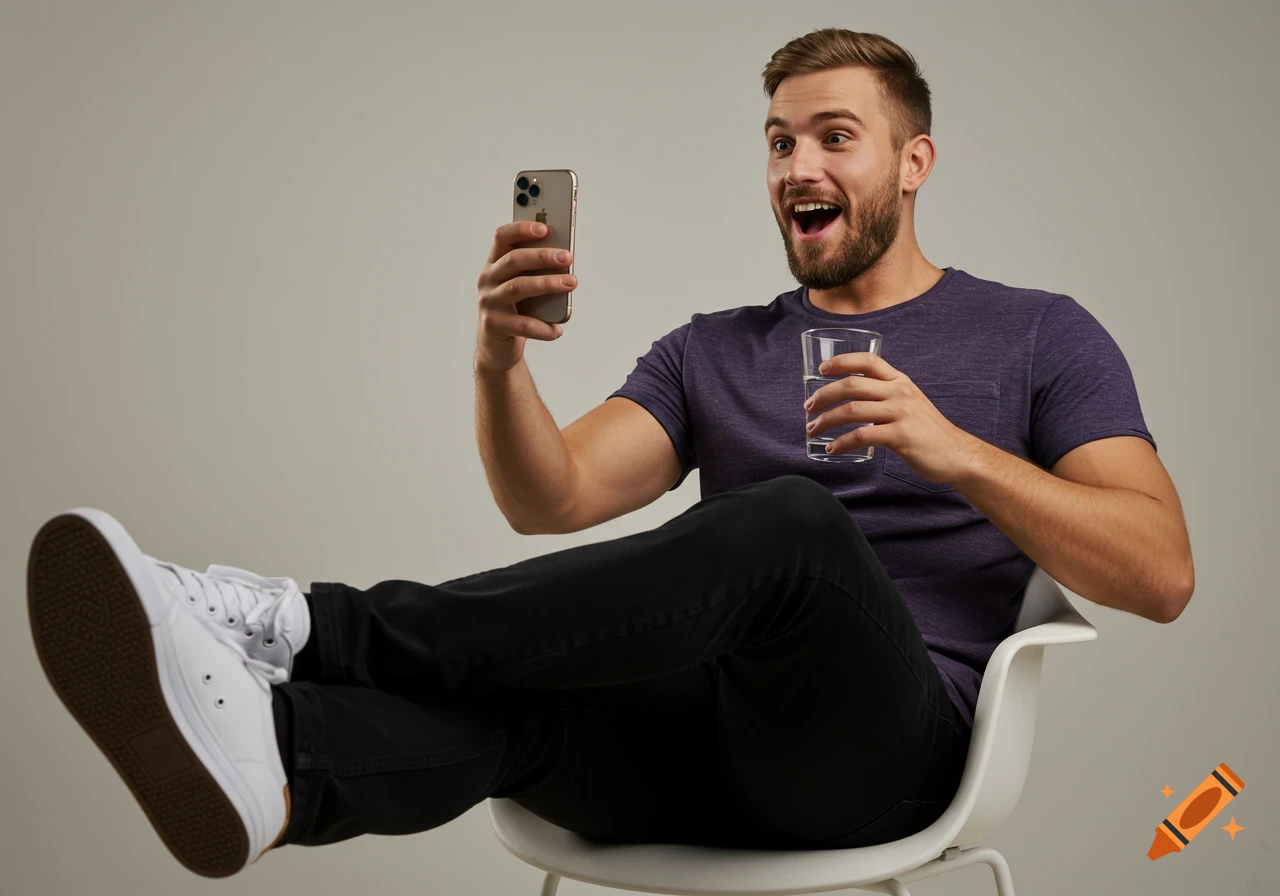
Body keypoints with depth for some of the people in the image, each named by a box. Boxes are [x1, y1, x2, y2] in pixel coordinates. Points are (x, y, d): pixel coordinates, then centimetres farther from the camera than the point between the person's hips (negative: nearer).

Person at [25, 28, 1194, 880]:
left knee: (794, 518, -34)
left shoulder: (1039, 336, 11)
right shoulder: (713, 350, 20)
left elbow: (1161, 575, -2)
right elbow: (556, 500, 3)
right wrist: (501, 365, -18)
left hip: (890, 747, -3)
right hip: (706, 734, 3)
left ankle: (307, 628, -37)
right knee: (507, 680, -29)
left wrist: (954, 450, -16)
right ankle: (264, 759, -63)